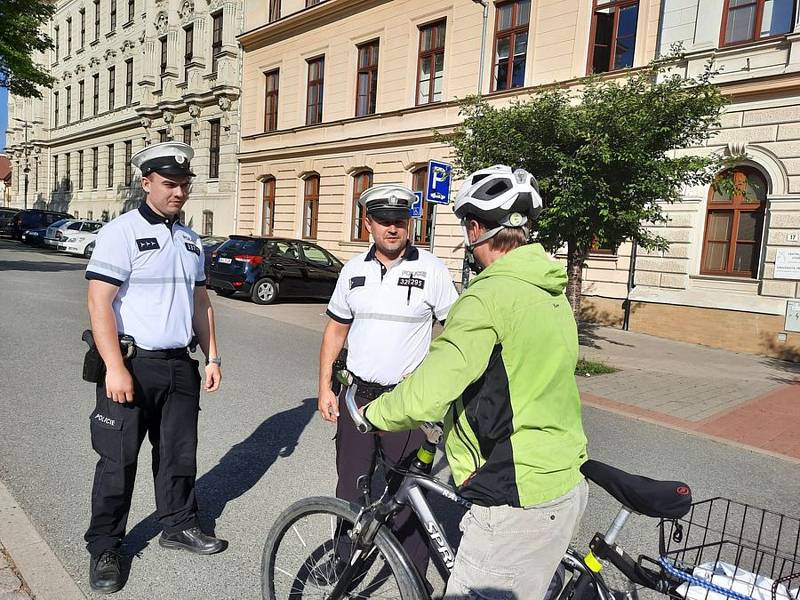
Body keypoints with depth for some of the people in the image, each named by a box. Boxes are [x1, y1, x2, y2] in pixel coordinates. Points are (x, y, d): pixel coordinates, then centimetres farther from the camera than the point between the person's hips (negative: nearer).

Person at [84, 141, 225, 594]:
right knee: (119, 461, 5)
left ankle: (179, 526, 33)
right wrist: (115, 368, -21)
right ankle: (104, 549, 23)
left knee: (180, 453, 15)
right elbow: (99, 302, -15)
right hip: (132, 367, -5)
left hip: (181, 365, 6)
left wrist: (213, 357, 11)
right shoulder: (121, 233, -8)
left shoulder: (191, 240, 12)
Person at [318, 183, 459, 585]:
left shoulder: (430, 269, -7)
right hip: (357, 394, 4)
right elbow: (336, 329, 10)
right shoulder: (354, 270, 5)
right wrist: (324, 388, 5)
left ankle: (415, 580, 24)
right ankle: (346, 557, 38)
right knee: (351, 485, 16)